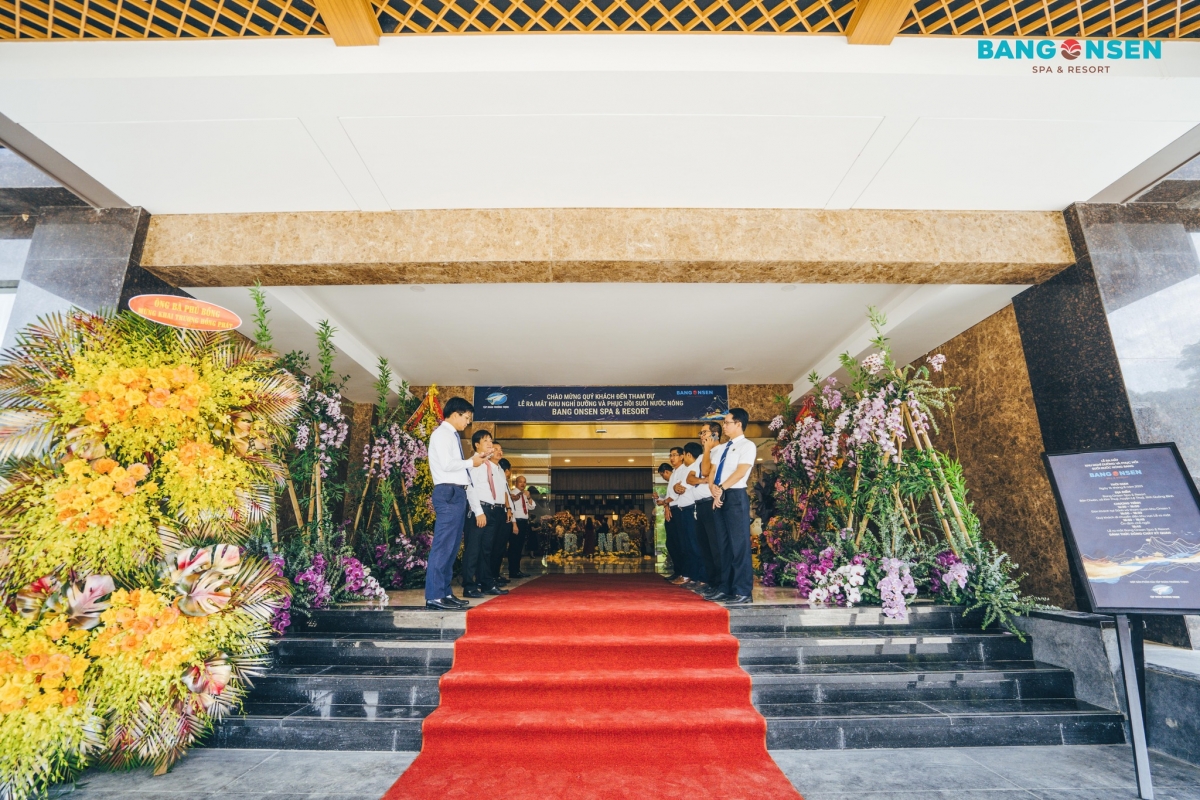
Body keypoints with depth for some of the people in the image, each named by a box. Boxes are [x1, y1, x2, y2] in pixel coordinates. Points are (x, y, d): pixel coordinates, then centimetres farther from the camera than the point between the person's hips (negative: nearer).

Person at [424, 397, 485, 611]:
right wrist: (471, 462, -7)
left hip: (457, 493, 10)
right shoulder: (442, 434, -8)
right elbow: (447, 464, -19)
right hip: (448, 493, -10)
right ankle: (434, 596, -6)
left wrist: (474, 459, 8)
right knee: (443, 545, -9)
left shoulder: (452, 436, 21)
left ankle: (444, 592, 16)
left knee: (452, 546, 11)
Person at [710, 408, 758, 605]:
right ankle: (726, 588, 15)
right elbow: (712, 471, 13)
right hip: (720, 498, 8)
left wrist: (721, 488, -16)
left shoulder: (747, 445, -3)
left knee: (739, 544, -7)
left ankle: (743, 592, -3)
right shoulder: (722, 448, 20)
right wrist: (714, 488, -5)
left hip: (736, 496, -8)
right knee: (724, 545, 9)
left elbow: (740, 471, -15)